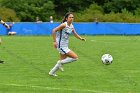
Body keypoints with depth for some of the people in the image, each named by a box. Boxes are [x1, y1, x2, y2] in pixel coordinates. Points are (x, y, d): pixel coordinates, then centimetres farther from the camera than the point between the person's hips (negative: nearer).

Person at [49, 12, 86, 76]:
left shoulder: (71, 26, 5)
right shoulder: (64, 25, -19)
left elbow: (75, 35, 12)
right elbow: (54, 31, -22)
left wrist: (81, 38, -7)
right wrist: (54, 41, -25)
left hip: (65, 46, 9)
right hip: (61, 46, -9)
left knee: (63, 60, 21)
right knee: (75, 57, -12)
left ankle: (52, 72, 32)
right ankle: (60, 63, 1)